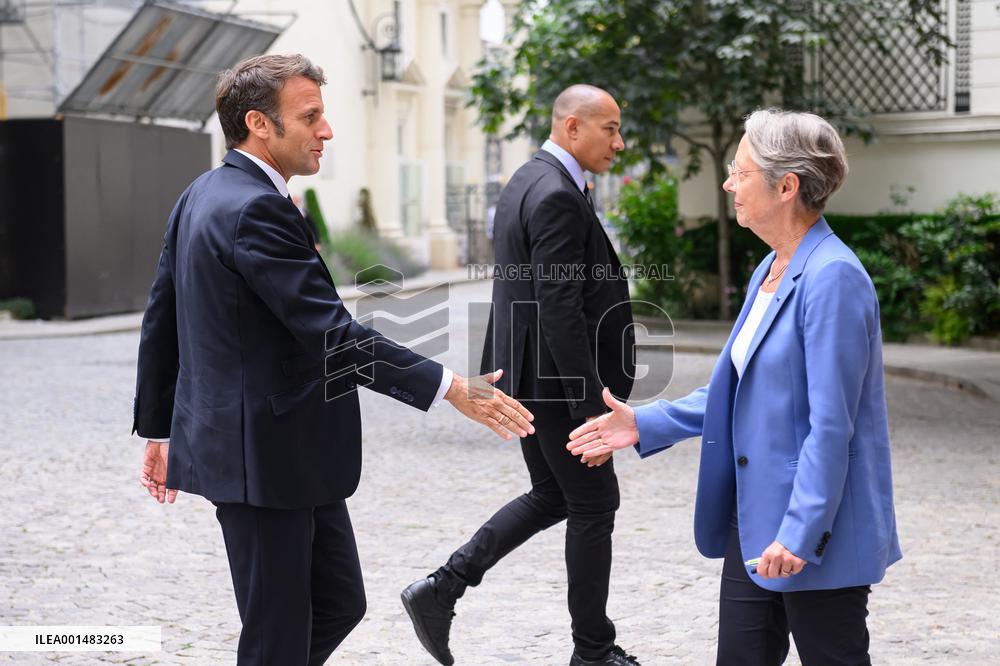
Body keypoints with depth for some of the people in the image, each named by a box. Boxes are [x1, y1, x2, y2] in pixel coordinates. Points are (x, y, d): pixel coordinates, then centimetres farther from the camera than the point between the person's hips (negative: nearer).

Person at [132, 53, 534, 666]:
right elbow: (331, 333, -25)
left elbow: (161, 322, 17)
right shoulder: (255, 209, -21)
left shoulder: (201, 197, 11)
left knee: (338, 604, 17)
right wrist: (452, 388, -24)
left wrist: (159, 429, 24)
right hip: (265, 459, -10)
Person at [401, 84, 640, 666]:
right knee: (594, 503, 4)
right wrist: (591, 404, -22)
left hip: (525, 373, 10)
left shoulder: (528, 182, 13)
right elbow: (560, 310, -24)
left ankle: (442, 589, 12)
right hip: (555, 377, -10)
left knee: (551, 497, 18)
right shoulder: (557, 196, -20)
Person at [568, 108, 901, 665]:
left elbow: (830, 424, -22)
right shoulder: (770, 272, 11)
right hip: (753, 521, 9)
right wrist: (644, 425, 12)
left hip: (816, 534, -9)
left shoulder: (833, 277, -20)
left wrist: (799, 534, -22)